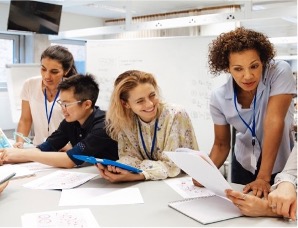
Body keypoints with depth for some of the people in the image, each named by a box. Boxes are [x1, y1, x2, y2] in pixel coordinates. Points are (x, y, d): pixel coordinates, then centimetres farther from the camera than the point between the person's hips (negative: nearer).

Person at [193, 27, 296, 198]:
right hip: (244, 166, 3)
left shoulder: (280, 72, -24)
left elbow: (274, 122, -30)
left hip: (280, 166, -2)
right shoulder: (219, 98, -16)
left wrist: (264, 178, -34)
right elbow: (221, 144, -6)